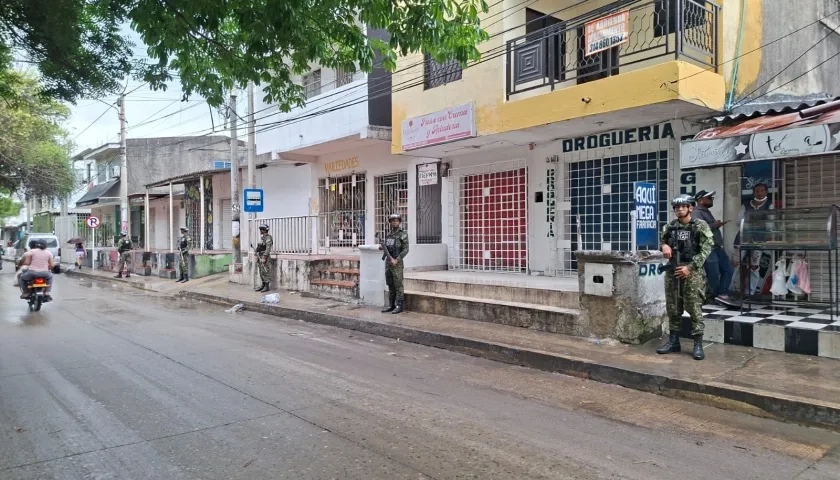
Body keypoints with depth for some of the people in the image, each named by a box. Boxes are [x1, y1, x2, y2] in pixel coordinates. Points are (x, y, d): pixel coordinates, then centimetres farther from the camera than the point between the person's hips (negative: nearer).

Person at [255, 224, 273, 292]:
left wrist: (264, 258, -26)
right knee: (261, 272, 11)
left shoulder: (268, 238, -15)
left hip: (264, 257, -9)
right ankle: (263, 285, 17)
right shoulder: (262, 238, 16)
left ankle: (267, 287, -3)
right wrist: (257, 256, 16)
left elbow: (268, 249, -22)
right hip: (260, 256, 9)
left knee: (265, 272, -7)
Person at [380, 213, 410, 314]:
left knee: (398, 285, -5)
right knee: (390, 285, 9)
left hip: (397, 263, -7)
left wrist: (396, 260, -20)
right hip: (388, 262, 7)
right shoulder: (388, 234, 13)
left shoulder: (403, 234, -8)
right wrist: (382, 247, 1)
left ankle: (399, 306, 0)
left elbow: (405, 250, -13)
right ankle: (392, 305, 15)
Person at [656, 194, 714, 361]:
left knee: (694, 308, -5)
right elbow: (662, 240, 24)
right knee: (673, 308, 9)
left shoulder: (700, 226, -3)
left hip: (692, 272, -5)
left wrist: (689, 267, -15)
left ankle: (698, 344, 1)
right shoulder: (670, 226, 9)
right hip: (672, 271, 5)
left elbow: (705, 250, -8)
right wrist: (664, 246, -1)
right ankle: (673, 341, 18)